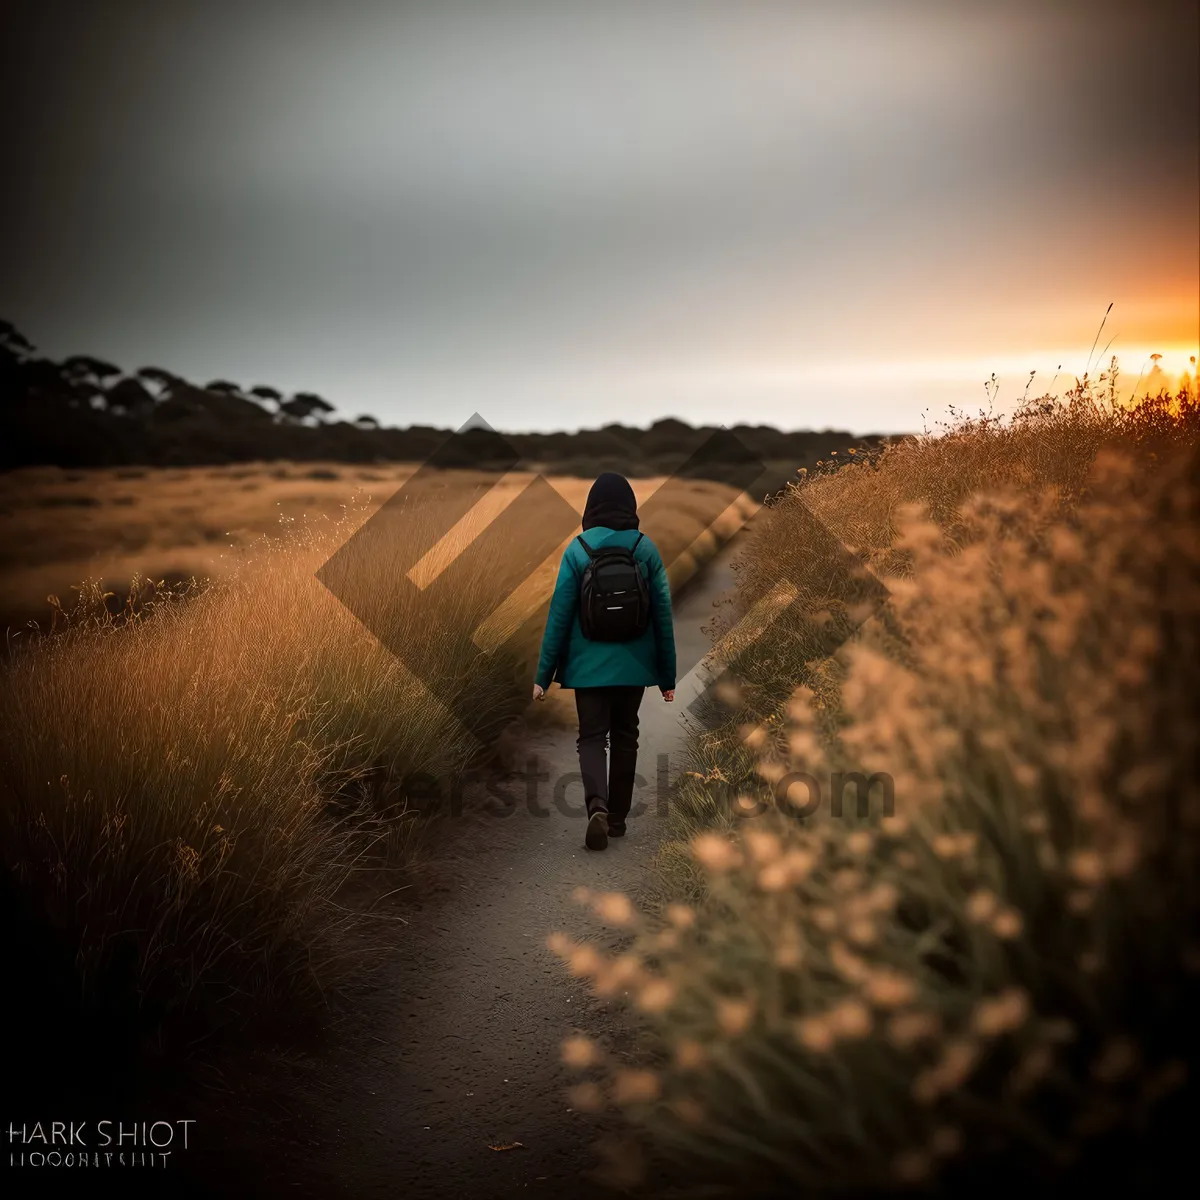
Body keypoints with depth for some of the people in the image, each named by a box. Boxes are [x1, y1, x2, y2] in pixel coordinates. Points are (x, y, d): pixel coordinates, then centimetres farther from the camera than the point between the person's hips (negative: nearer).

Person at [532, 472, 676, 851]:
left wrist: (544, 674, -2)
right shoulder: (646, 548, -3)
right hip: (633, 664, 2)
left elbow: (560, 613, -8)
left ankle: (597, 805, -18)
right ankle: (617, 817, 23)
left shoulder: (578, 548, -8)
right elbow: (663, 613, -2)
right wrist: (667, 675, 6)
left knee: (592, 737, 6)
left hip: (589, 664, -2)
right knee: (624, 737, 16)